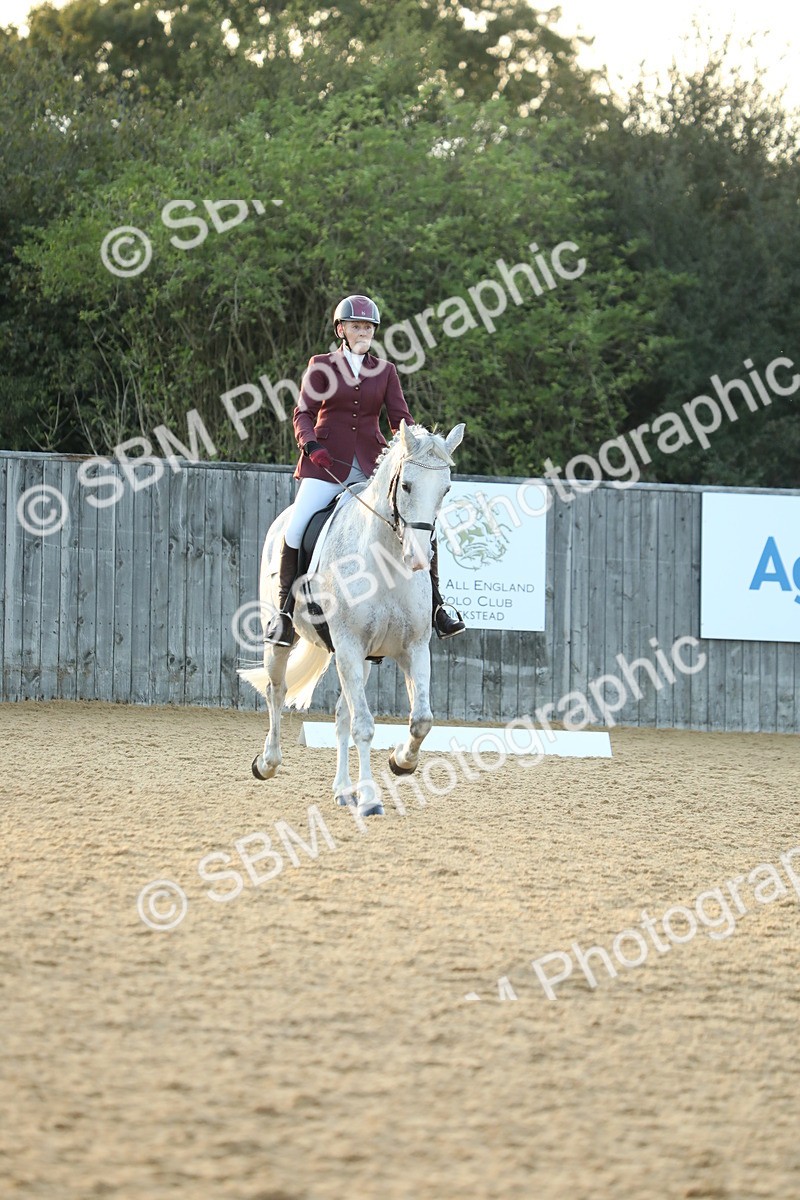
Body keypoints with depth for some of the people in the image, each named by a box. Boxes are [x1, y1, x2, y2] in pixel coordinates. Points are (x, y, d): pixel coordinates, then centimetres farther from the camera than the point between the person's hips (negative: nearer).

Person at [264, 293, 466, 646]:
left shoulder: (384, 371, 11)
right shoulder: (321, 366, 6)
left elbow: (400, 418, 7)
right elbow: (303, 413, 0)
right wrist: (311, 445, -19)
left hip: (372, 463, 2)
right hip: (327, 462, -2)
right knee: (295, 529, -16)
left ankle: (434, 604, -2)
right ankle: (285, 611, -2)